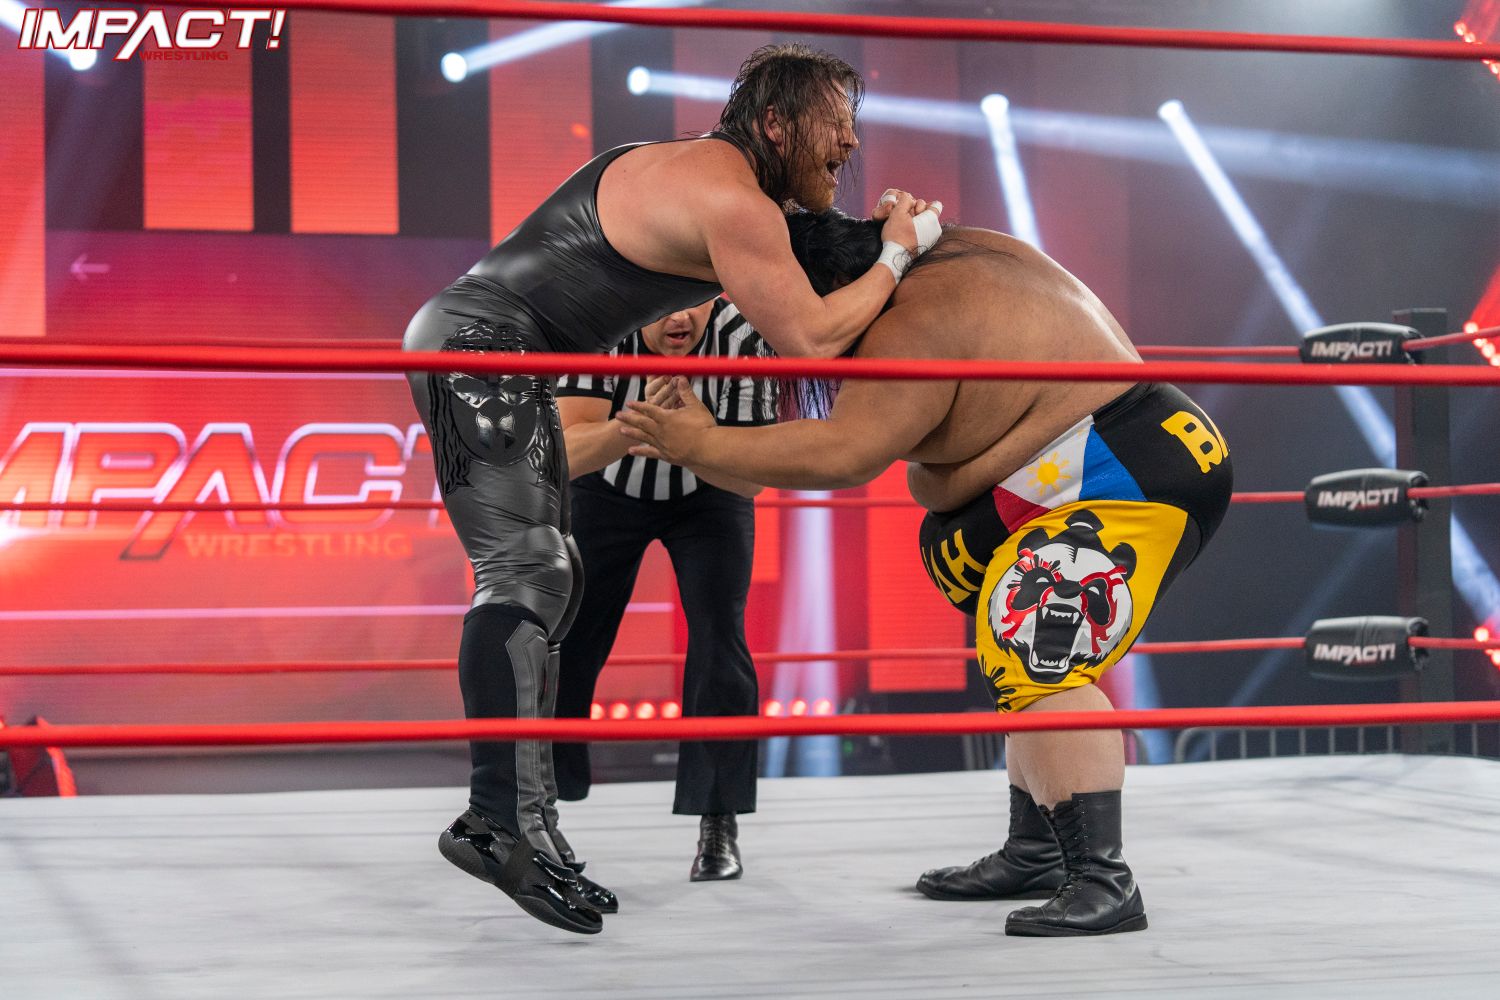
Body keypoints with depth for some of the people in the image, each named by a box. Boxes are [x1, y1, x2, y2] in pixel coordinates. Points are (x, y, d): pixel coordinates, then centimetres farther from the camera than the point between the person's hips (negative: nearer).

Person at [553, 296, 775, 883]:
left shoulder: (743, 338, -33)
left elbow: (751, 477, -33)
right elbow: (569, 453, -43)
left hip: (710, 493, 0)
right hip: (607, 487, 1)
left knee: (719, 641, -17)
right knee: (565, 638, -3)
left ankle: (719, 825, -6)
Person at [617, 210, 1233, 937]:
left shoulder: (911, 329, -18)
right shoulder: (957, 255, 12)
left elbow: (841, 455, -28)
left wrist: (703, 445, -23)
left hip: (1133, 478, -12)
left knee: (1038, 666, -21)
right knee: (1030, 662, 20)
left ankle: (1103, 884, -25)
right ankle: (1034, 855, 28)